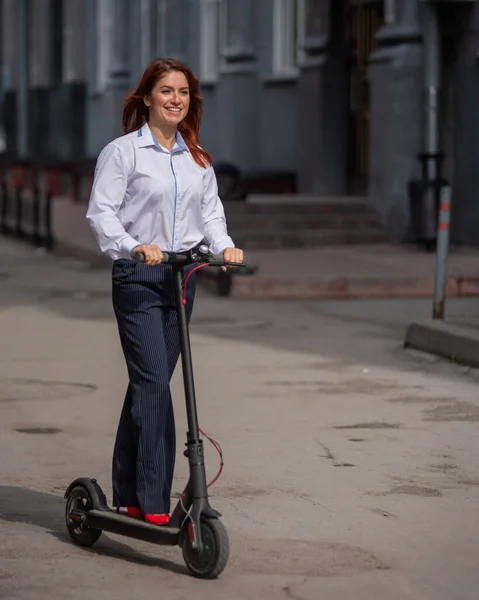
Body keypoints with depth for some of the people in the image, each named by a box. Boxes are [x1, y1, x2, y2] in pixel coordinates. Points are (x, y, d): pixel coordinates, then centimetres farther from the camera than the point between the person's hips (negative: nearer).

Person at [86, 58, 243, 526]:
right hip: (138, 277, -6)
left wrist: (223, 245, -6)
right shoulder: (122, 151, -4)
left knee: (150, 383, 9)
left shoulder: (197, 158, 15)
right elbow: (100, 211, -10)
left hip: (183, 275, 6)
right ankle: (153, 502, -13)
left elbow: (211, 209, 15)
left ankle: (128, 495, 17)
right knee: (153, 385, -13)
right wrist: (134, 246, -26)